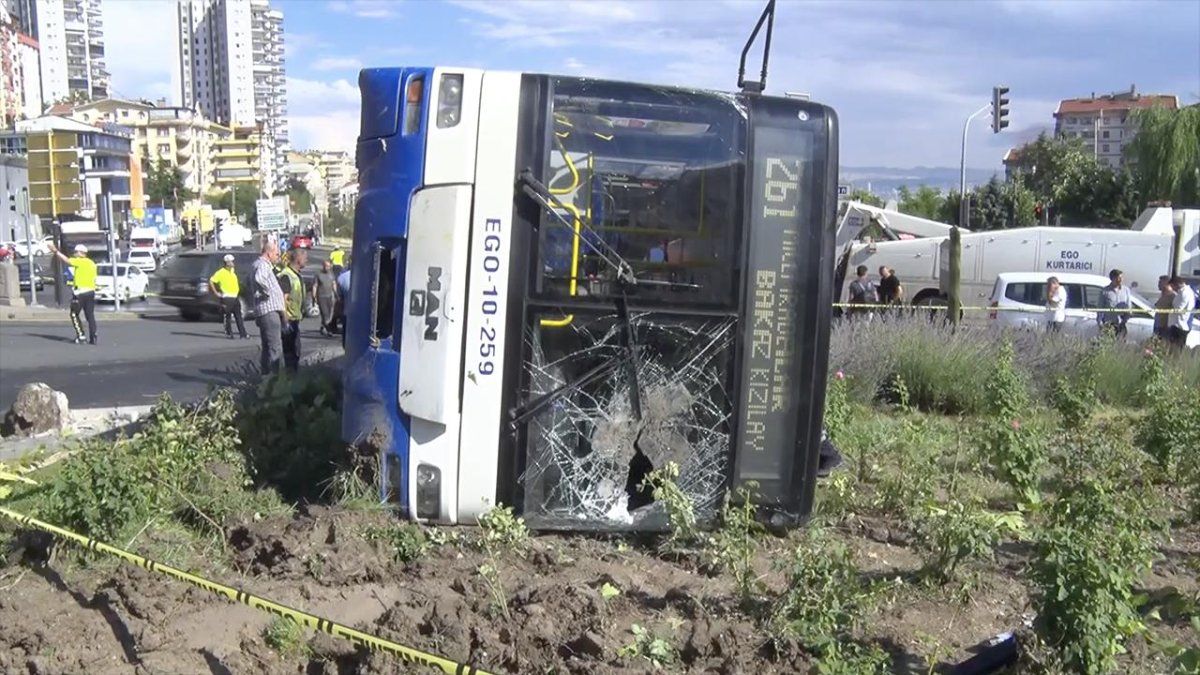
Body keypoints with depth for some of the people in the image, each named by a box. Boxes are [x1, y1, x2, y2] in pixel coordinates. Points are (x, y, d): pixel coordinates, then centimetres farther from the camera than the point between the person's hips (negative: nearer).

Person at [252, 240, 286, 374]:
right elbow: (259, 278, -35)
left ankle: (266, 375, 21)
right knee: (275, 348, -13)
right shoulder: (262, 264, -11)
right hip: (269, 311, -11)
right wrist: (267, 291, -20)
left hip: (270, 311, 11)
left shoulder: (265, 265, 21)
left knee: (268, 348, 15)